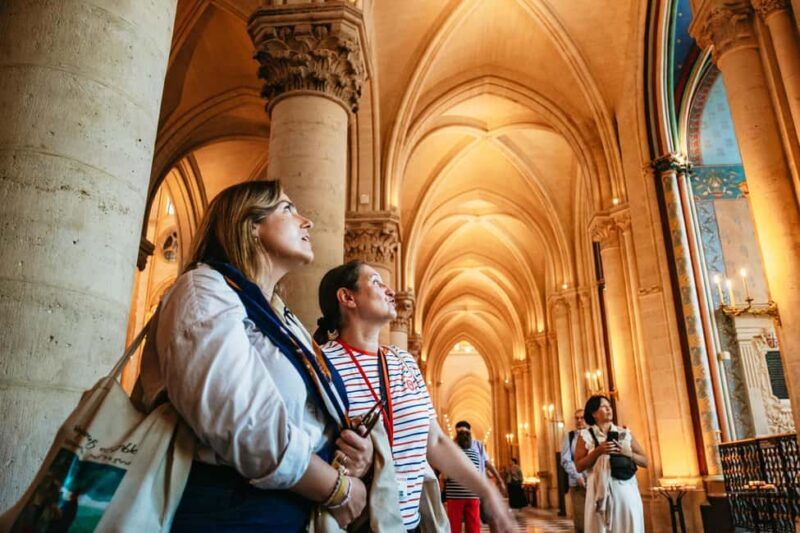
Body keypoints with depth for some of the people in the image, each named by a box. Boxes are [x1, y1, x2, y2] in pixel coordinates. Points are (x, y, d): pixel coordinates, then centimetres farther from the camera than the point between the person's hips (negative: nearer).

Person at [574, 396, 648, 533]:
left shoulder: (625, 433, 10)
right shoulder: (586, 435, 2)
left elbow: (645, 462, 10)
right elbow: (579, 467, -3)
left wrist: (627, 453, -8)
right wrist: (598, 451, -13)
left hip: (627, 491, 2)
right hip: (600, 492, -2)